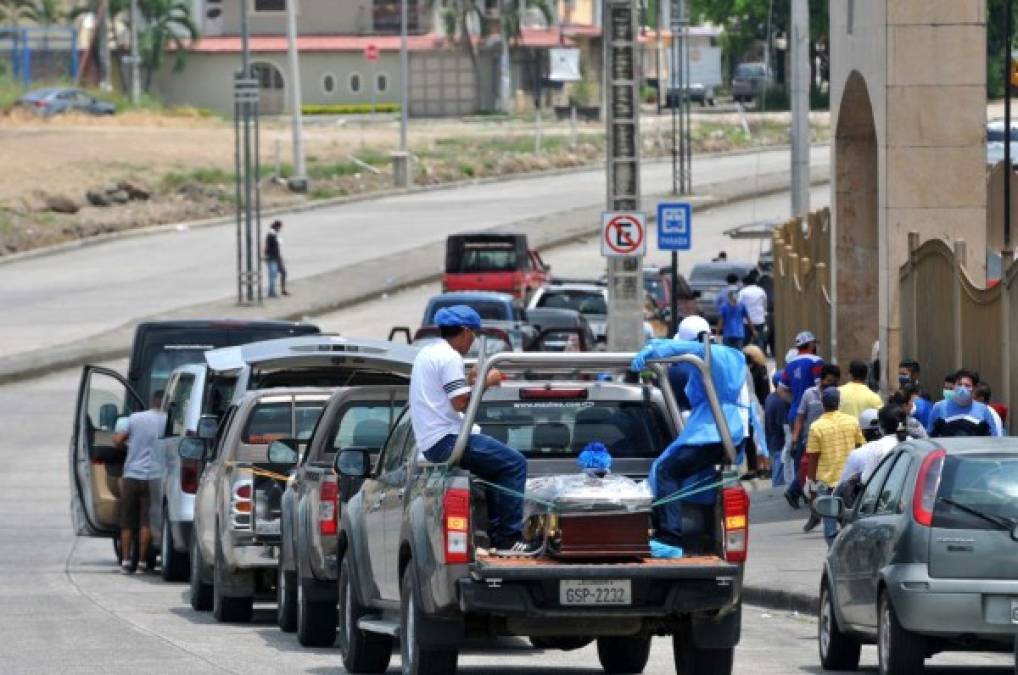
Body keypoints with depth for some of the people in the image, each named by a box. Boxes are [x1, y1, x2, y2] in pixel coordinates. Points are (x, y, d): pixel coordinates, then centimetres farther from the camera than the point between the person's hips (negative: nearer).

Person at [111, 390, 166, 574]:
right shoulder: (167, 421, -2)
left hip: (131, 475, 1)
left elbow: (117, 441, -1)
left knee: (127, 521, 8)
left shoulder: (135, 418, 2)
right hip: (153, 475, -1)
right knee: (146, 521, 1)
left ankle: (126, 559, 4)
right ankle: (142, 559, -3)